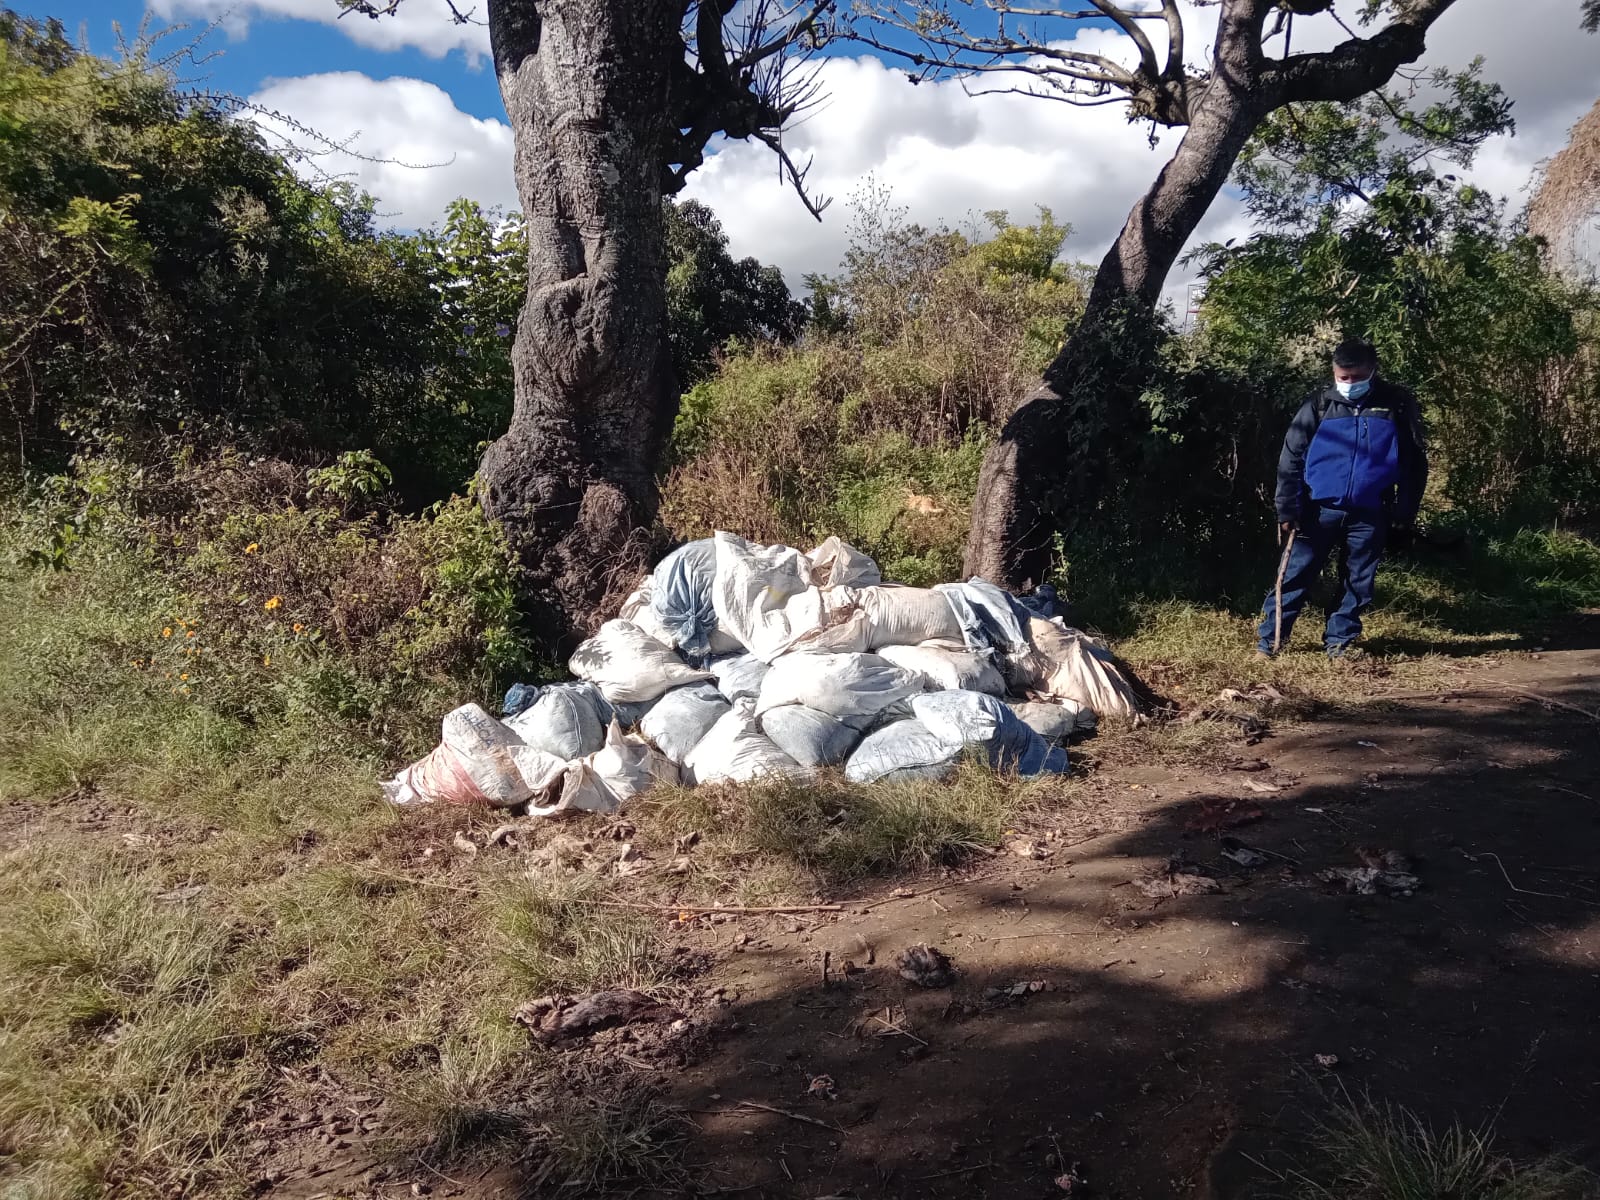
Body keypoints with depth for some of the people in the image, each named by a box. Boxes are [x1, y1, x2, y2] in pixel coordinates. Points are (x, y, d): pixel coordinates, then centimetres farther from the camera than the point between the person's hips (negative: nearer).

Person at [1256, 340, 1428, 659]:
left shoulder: (1397, 405, 0)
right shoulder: (1319, 405, -1)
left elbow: (1414, 463, 5)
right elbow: (1290, 459, -1)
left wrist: (1405, 513, 0)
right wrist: (1287, 510, -7)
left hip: (1369, 514, 1)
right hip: (1319, 509, -1)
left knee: (1357, 584, 8)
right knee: (1296, 575, 0)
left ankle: (1340, 641, 20)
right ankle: (1269, 638, 7)